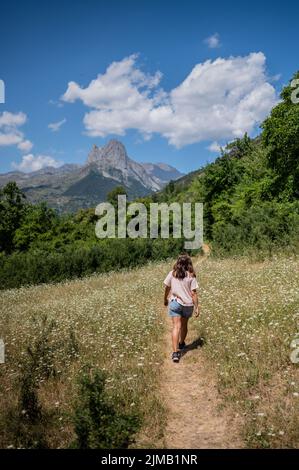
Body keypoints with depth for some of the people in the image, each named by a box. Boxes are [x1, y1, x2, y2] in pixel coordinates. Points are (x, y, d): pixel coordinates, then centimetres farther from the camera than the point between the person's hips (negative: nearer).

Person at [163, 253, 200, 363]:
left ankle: (175, 352, -15)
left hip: (175, 303, 0)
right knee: (184, 325, 21)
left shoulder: (172, 274, -5)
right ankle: (181, 344, 43)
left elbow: (167, 288, 3)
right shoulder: (191, 276, -9)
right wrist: (197, 307, -4)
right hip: (188, 304, 1)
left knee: (176, 326, -3)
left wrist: (165, 299, 19)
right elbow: (193, 293, -11)